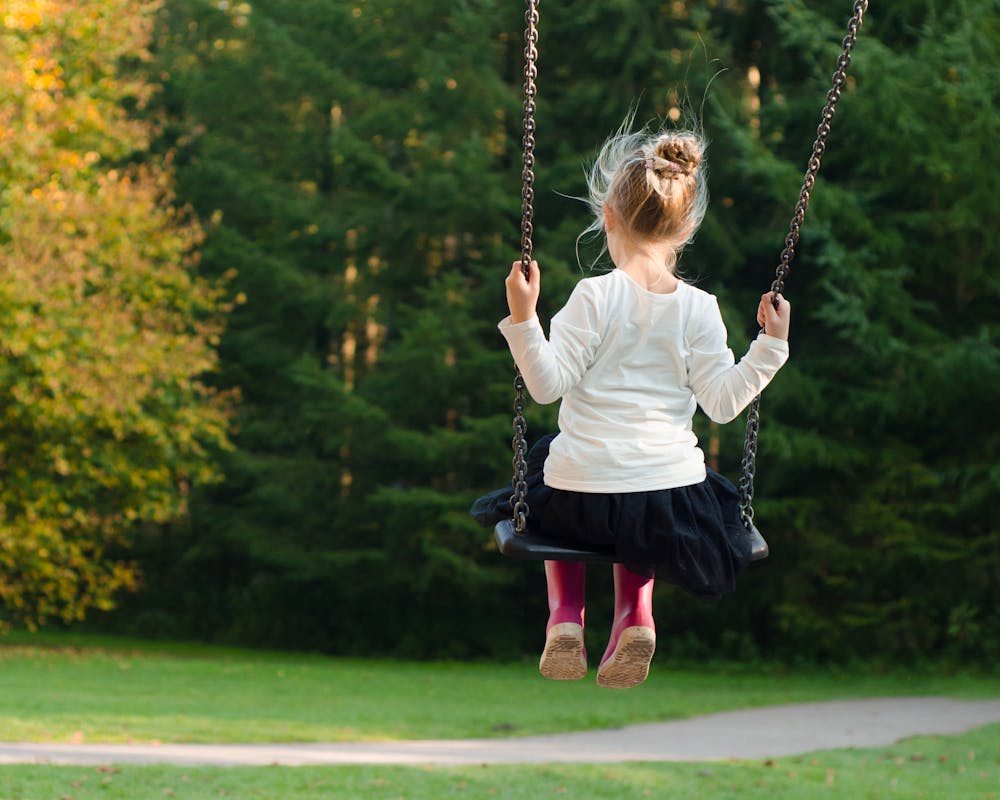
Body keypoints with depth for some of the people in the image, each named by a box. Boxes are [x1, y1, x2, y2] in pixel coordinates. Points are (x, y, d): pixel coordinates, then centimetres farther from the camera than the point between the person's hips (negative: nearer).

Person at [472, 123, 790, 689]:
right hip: (671, 500, 2)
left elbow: (548, 383, -13)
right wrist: (770, 346, 3)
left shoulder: (595, 297, -10)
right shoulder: (698, 309, -3)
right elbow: (723, 401, -5)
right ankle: (635, 609, 13)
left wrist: (523, 318, -16)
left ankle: (565, 612, 17)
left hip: (582, 497, -2)